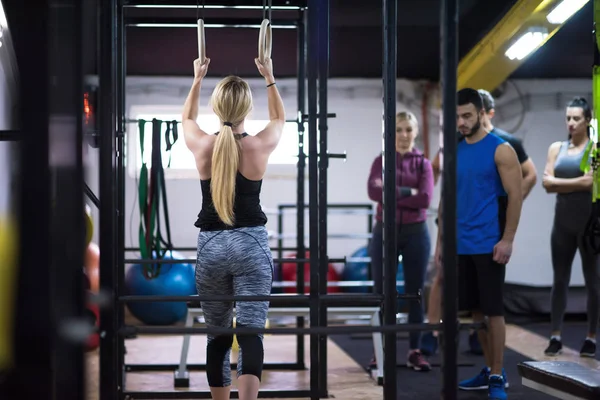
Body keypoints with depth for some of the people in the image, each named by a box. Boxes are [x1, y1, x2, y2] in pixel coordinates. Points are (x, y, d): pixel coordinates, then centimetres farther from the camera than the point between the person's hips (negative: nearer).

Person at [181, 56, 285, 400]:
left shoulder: (202, 146, -4)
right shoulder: (261, 146, -7)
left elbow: (187, 118, 21)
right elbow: (280, 118, 17)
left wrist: (197, 80, 28)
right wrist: (270, 78, 25)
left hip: (211, 245, 2)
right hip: (251, 244, -2)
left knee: (218, 336, 14)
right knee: (250, 333, -8)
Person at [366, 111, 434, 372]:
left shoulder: (423, 163, 5)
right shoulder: (381, 161, 4)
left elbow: (425, 199, -11)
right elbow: (374, 192, -14)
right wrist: (407, 191, -15)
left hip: (415, 233, 0)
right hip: (385, 231, 0)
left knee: (415, 293, 5)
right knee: (382, 293, 4)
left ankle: (414, 351, 12)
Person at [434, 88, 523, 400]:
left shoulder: (500, 150, -6)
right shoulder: (454, 153, 11)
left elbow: (515, 196, -10)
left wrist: (507, 240, -15)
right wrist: (441, 240, 11)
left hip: (488, 245, -6)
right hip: (460, 246, 6)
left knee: (492, 311, -2)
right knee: (475, 310, 10)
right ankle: (489, 370, 20)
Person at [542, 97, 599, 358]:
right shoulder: (557, 148, 9)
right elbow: (547, 183, -2)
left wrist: (560, 183, -9)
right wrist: (576, 182, -12)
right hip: (563, 221, 4)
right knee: (560, 279, 5)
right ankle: (555, 336, 9)